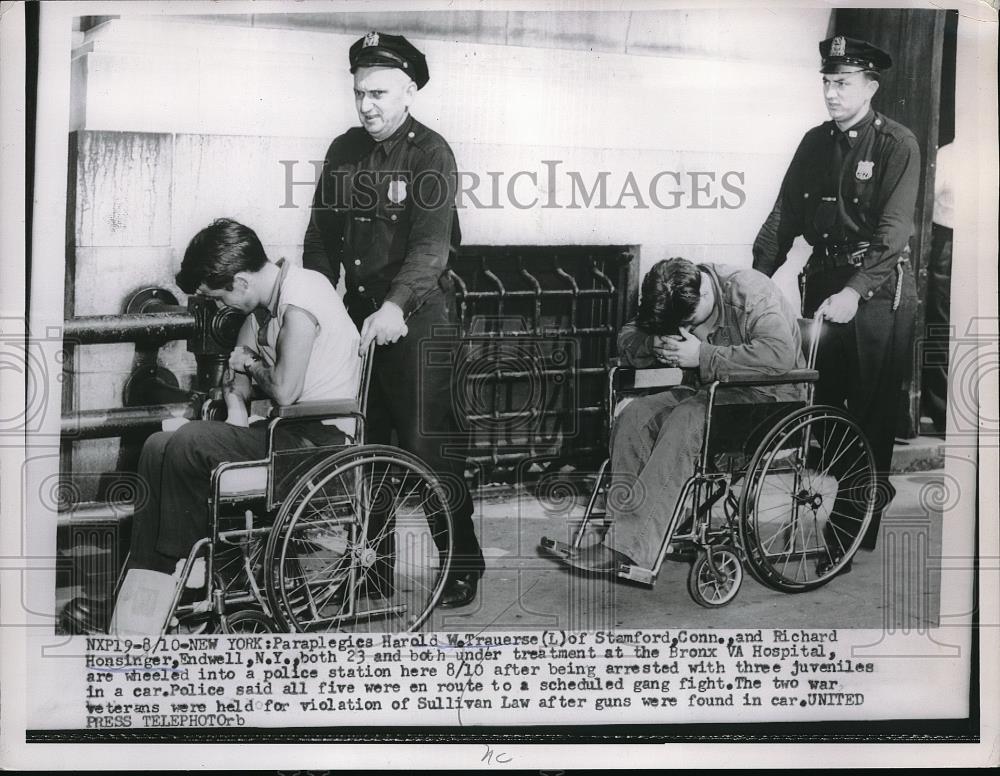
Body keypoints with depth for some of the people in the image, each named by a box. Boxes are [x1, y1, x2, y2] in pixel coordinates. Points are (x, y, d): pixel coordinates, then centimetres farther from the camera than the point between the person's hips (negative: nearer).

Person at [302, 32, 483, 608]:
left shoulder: (430, 154, -9)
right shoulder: (344, 151, 11)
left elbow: (431, 245, -20)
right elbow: (322, 238, 16)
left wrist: (395, 307, -34)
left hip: (417, 317, -6)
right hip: (359, 313, 6)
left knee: (426, 443, -6)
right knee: (363, 442, 10)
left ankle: (462, 565, 4)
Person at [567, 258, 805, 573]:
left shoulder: (751, 292, -19)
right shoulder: (673, 301, 2)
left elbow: (779, 353, -33)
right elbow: (627, 338, 9)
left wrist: (703, 356, -30)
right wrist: (653, 344, -16)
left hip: (766, 395, -7)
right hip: (708, 392, 7)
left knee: (685, 421, -33)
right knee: (633, 416, -18)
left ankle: (631, 548, -37)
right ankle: (620, 522, -20)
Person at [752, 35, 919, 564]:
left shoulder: (897, 145, -9)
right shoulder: (815, 142, 9)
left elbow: (892, 230, -18)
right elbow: (784, 217, 8)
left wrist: (856, 291, -29)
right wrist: (755, 278, -3)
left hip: (879, 287, -5)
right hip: (824, 282, 5)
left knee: (874, 407, -1)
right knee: (821, 403, 8)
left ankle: (863, 526, 8)